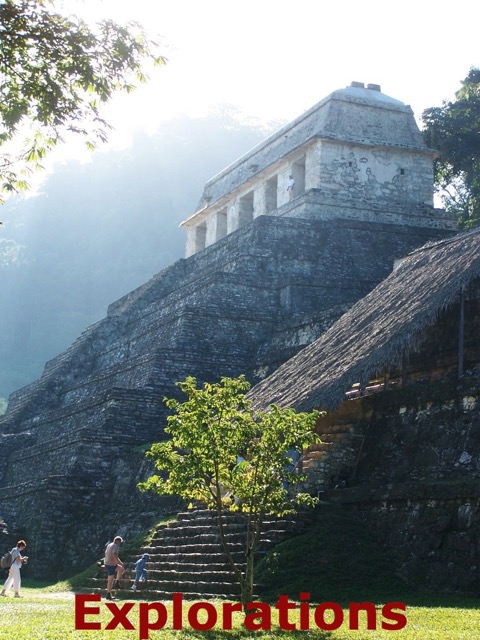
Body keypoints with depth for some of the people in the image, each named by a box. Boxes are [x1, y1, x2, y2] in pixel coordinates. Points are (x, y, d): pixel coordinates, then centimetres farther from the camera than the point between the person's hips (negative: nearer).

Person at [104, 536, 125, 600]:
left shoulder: (109, 545, 15)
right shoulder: (116, 546, -15)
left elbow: (106, 554, 23)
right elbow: (115, 556, -27)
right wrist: (120, 563, -20)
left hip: (107, 563, 10)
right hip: (111, 565, -10)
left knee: (121, 569, 23)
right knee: (110, 580, -4)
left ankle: (117, 582, 16)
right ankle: (108, 595, -1)